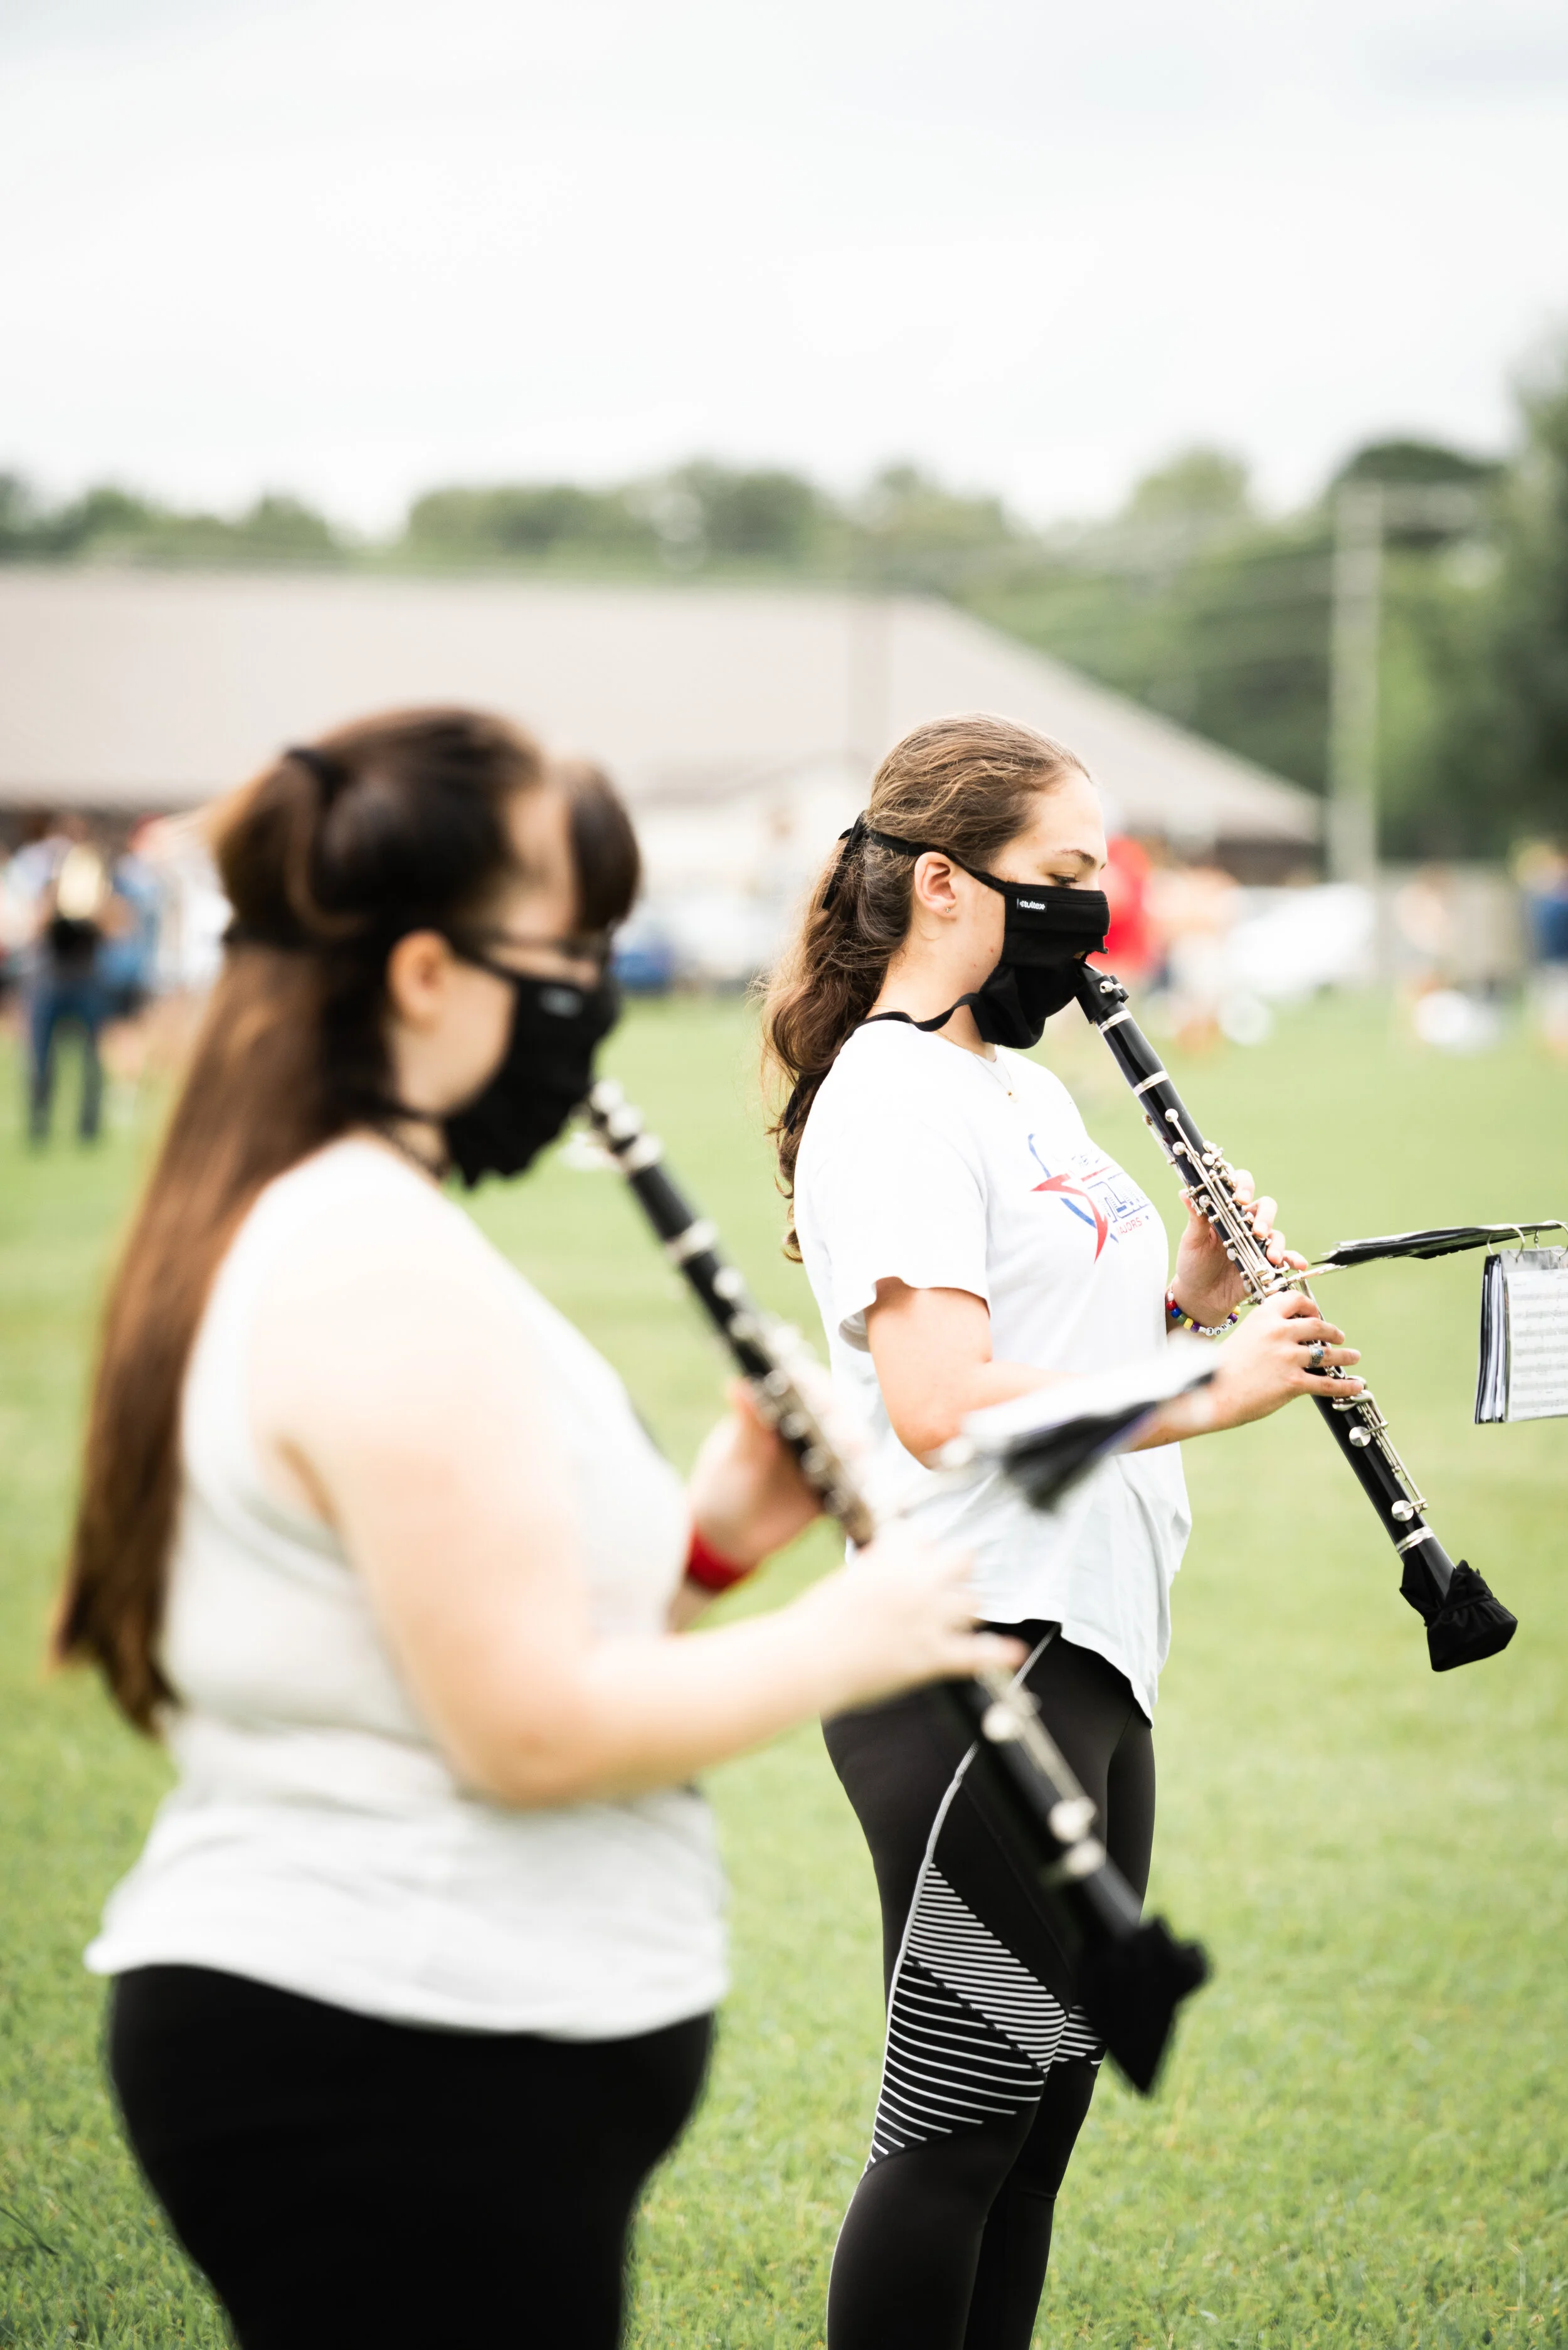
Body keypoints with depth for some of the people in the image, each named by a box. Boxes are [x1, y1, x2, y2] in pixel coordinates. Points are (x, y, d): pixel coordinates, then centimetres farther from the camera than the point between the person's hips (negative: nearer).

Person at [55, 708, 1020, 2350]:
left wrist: (704, 1535, 5)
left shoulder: (278, 1234, 13)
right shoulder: (392, 1270, -20)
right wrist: (839, 1643, -10)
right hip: (394, 2084, -10)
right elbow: (530, 1727, -23)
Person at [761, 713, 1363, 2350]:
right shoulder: (890, 1101, -13)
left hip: (1084, 1650, 10)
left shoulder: (1025, 1089, 17)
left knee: (1049, 2094, 14)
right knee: (962, 2116, -4)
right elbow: (941, 1404, -24)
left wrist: (1181, 1297, 5)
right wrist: (1205, 1390, -21)